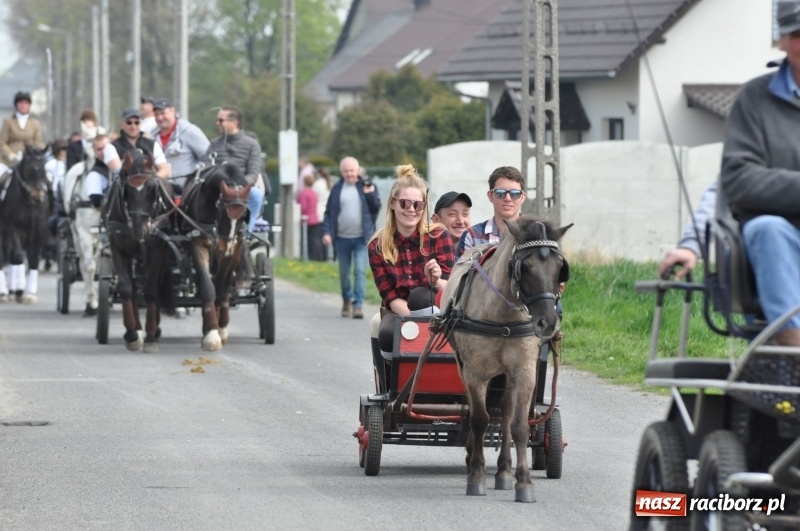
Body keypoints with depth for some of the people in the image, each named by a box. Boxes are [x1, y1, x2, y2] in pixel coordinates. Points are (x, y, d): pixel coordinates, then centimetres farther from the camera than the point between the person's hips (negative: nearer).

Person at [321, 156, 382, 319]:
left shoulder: (366, 186, 4)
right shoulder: (337, 189, 5)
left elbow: (376, 208, 3)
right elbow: (329, 212, 5)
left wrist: (370, 195, -13)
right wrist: (326, 232, -6)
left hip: (361, 238, -2)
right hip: (342, 238, 2)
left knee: (360, 271, -12)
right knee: (344, 273, 12)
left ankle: (358, 305, -13)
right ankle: (347, 300, 33)